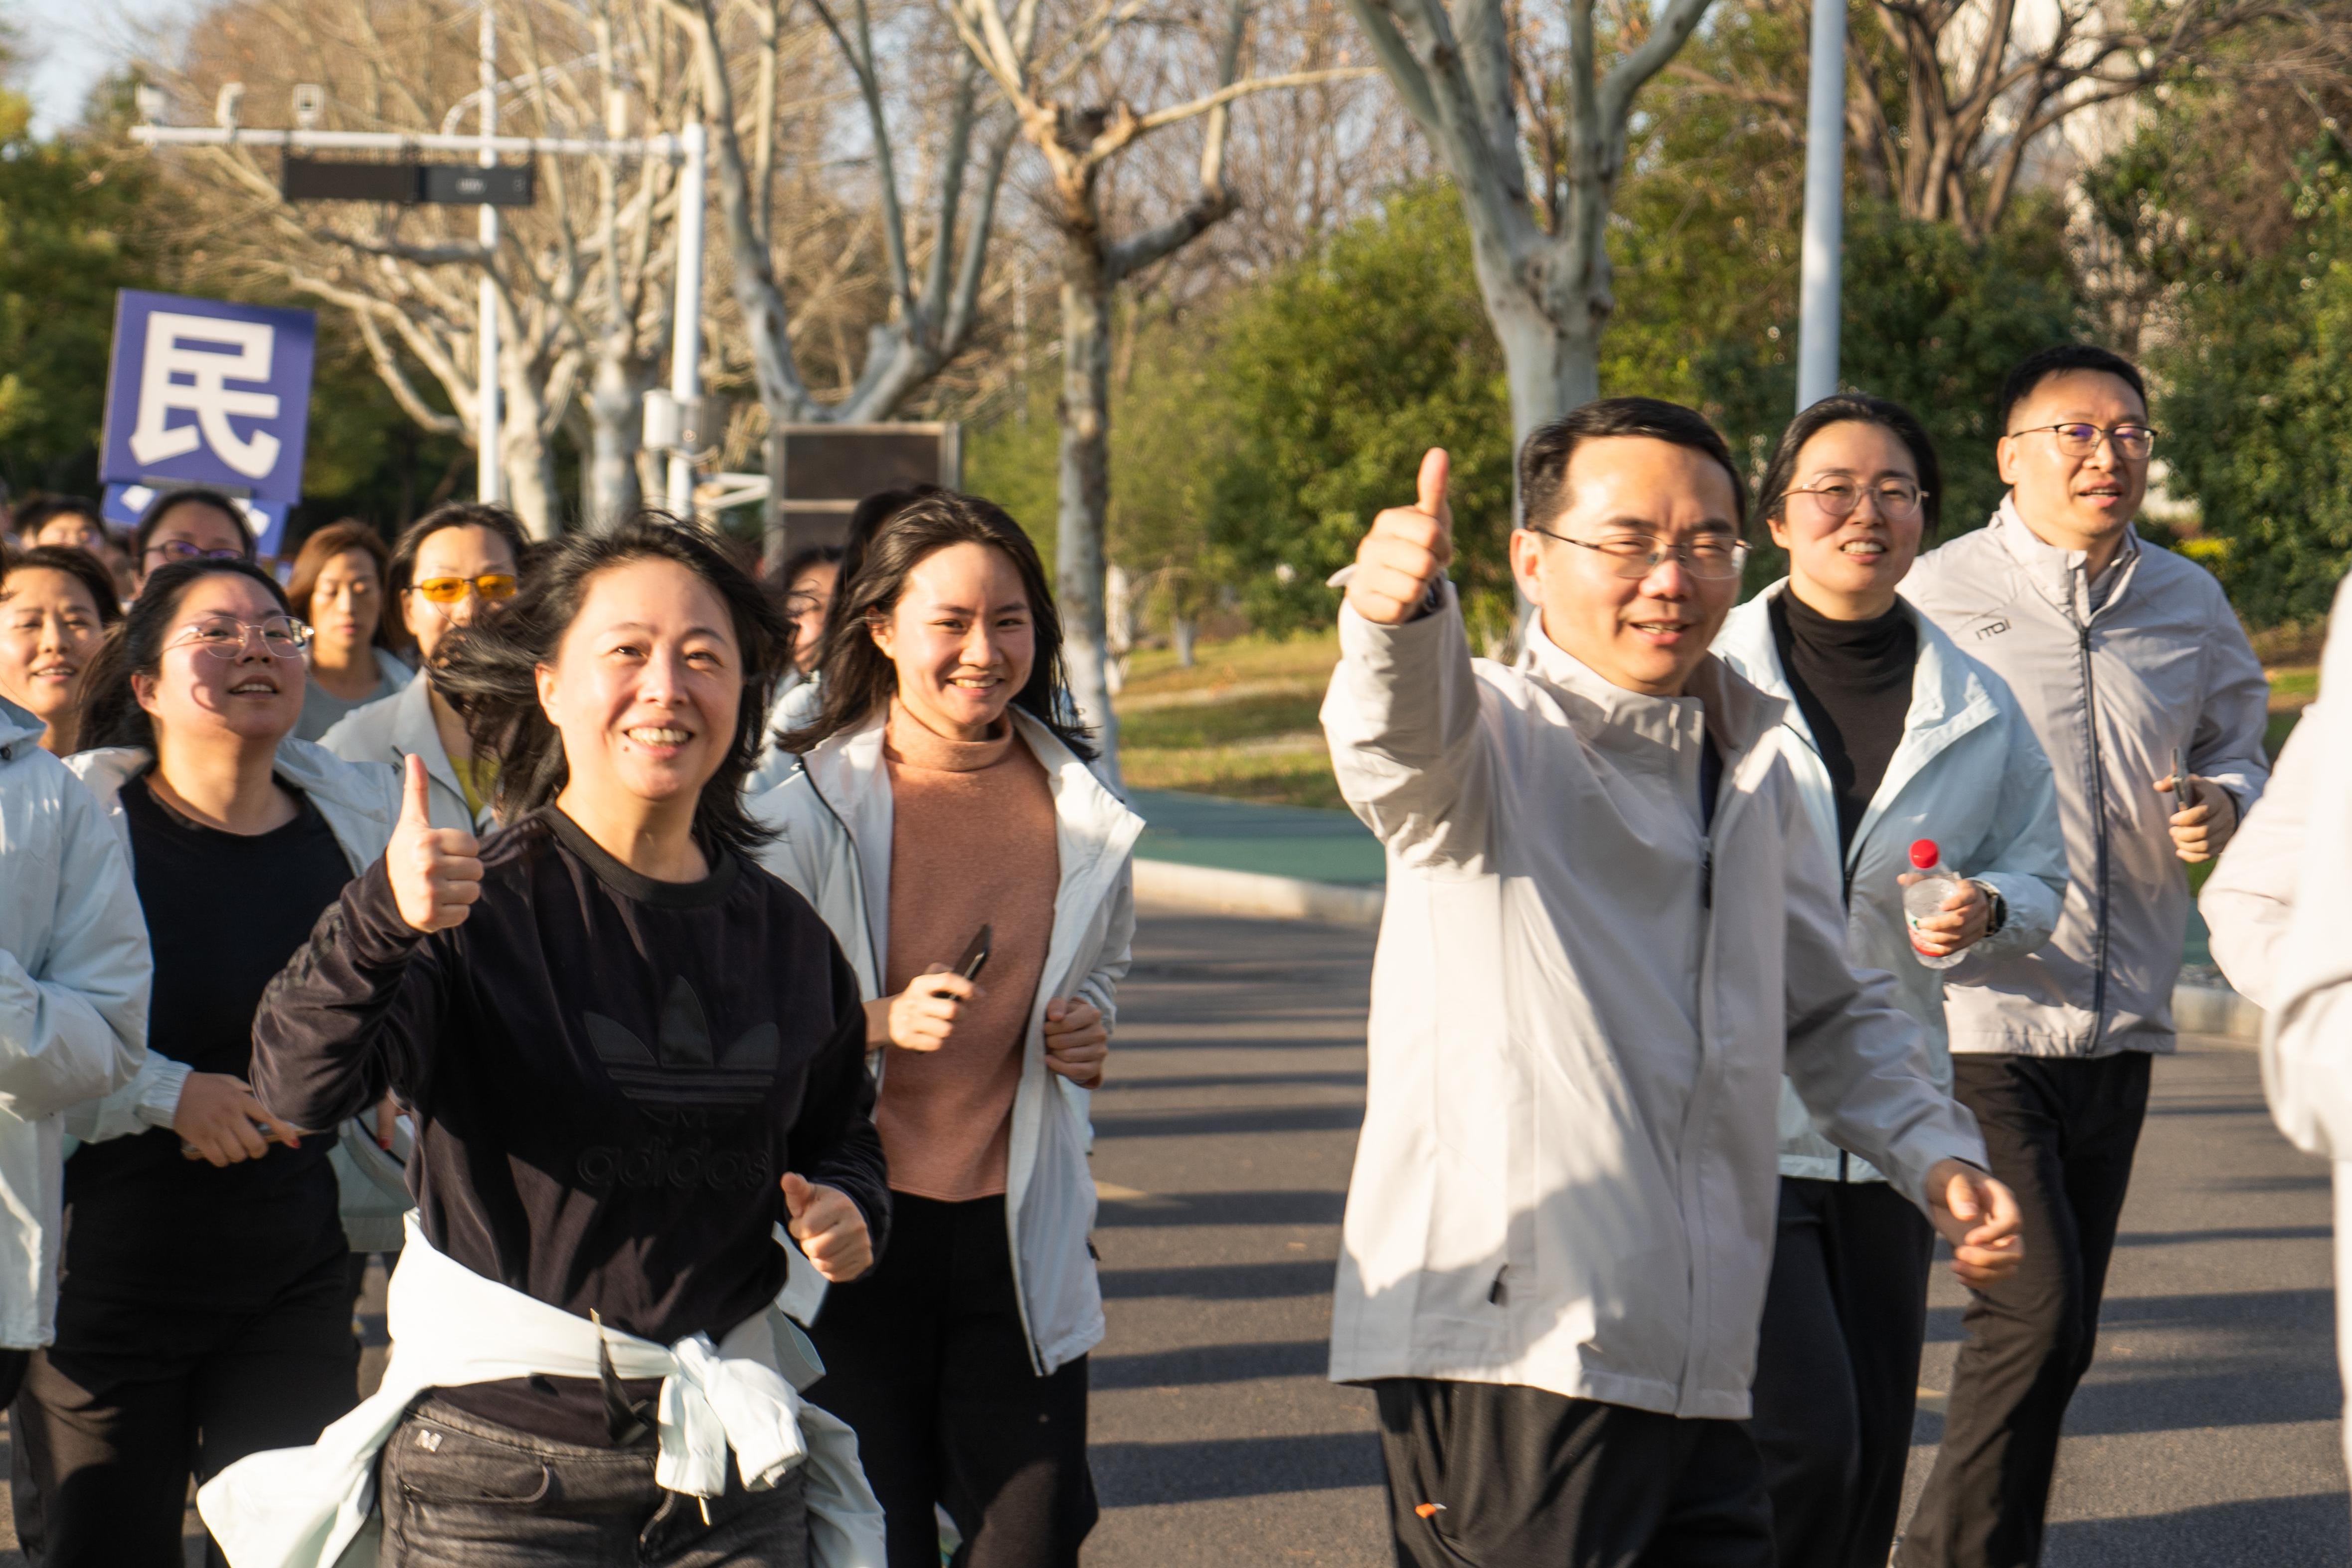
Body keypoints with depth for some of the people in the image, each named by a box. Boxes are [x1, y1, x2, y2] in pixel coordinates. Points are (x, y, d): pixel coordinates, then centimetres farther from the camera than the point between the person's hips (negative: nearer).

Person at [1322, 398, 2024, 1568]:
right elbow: (1402, 735, -28)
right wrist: (1395, 608, -51)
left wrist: (1937, 1156, 14)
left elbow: (1830, 1009, 31)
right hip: (1507, 1357, -7)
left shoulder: (1753, 766, 19)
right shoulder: (1490, 738, -2)